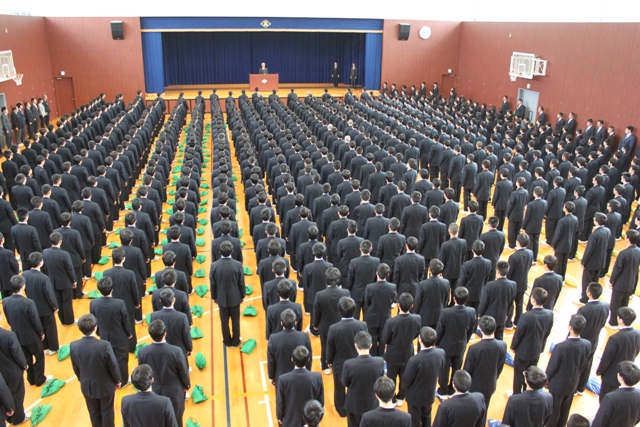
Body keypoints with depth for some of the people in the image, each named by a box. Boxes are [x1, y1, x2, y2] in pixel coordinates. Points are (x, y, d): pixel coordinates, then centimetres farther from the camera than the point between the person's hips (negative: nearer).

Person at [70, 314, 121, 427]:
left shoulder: (73, 346, -19)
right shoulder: (105, 345, -31)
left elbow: (75, 368, -2)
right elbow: (113, 366, -17)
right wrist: (118, 380, 2)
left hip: (87, 386, 3)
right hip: (105, 386, -3)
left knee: (94, 412, 25)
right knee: (107, 411, 20)